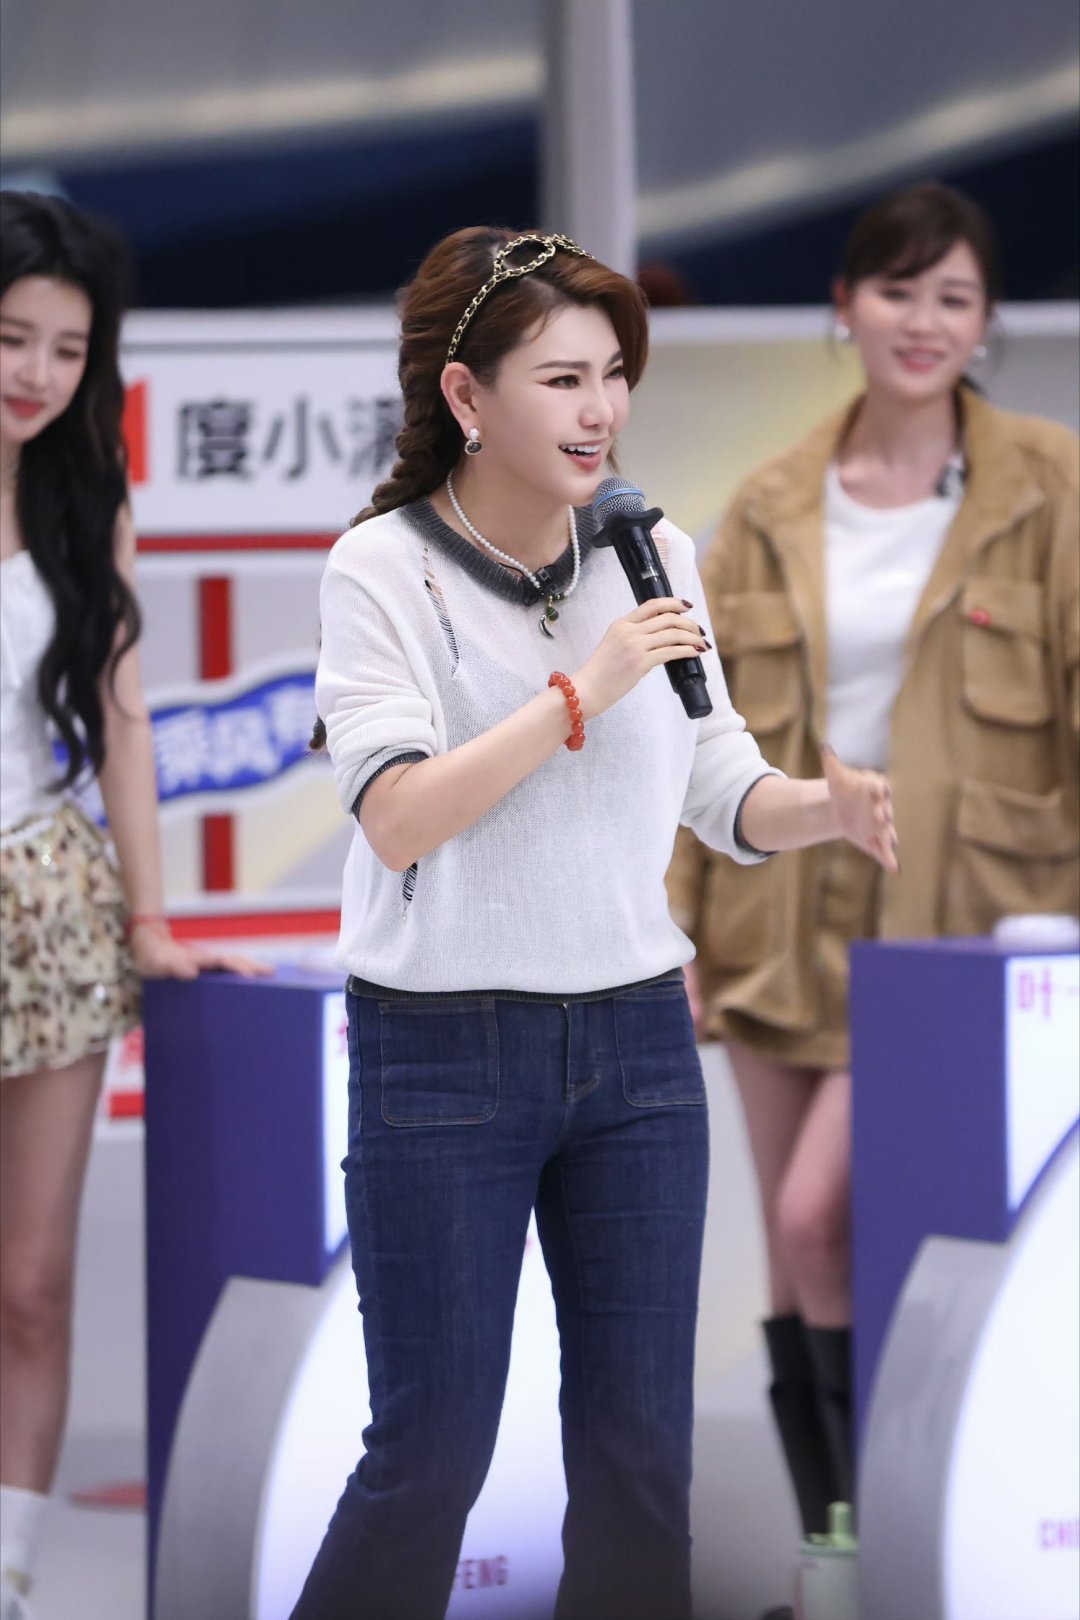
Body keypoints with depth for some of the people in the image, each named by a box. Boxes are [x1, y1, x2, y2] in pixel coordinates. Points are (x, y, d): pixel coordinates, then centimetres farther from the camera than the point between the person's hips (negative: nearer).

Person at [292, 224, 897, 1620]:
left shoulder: (652, 554, 6)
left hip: (636, 1038, 5)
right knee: (434, 1450, -1)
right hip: (444, 1050, -5)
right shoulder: (382, 567, -8)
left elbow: (719, 795, 10)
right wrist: (586, 687, -22)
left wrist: (829, 808, -11)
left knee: (641, 1449, 8)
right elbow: (396, 814, -20)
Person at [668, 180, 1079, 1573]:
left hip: (955, 916, -4)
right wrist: (676, 934, 3)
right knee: (792, 1264, 7)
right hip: (789, 907, 4)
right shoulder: (775, 511, 8)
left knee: (820, 1217, -17)